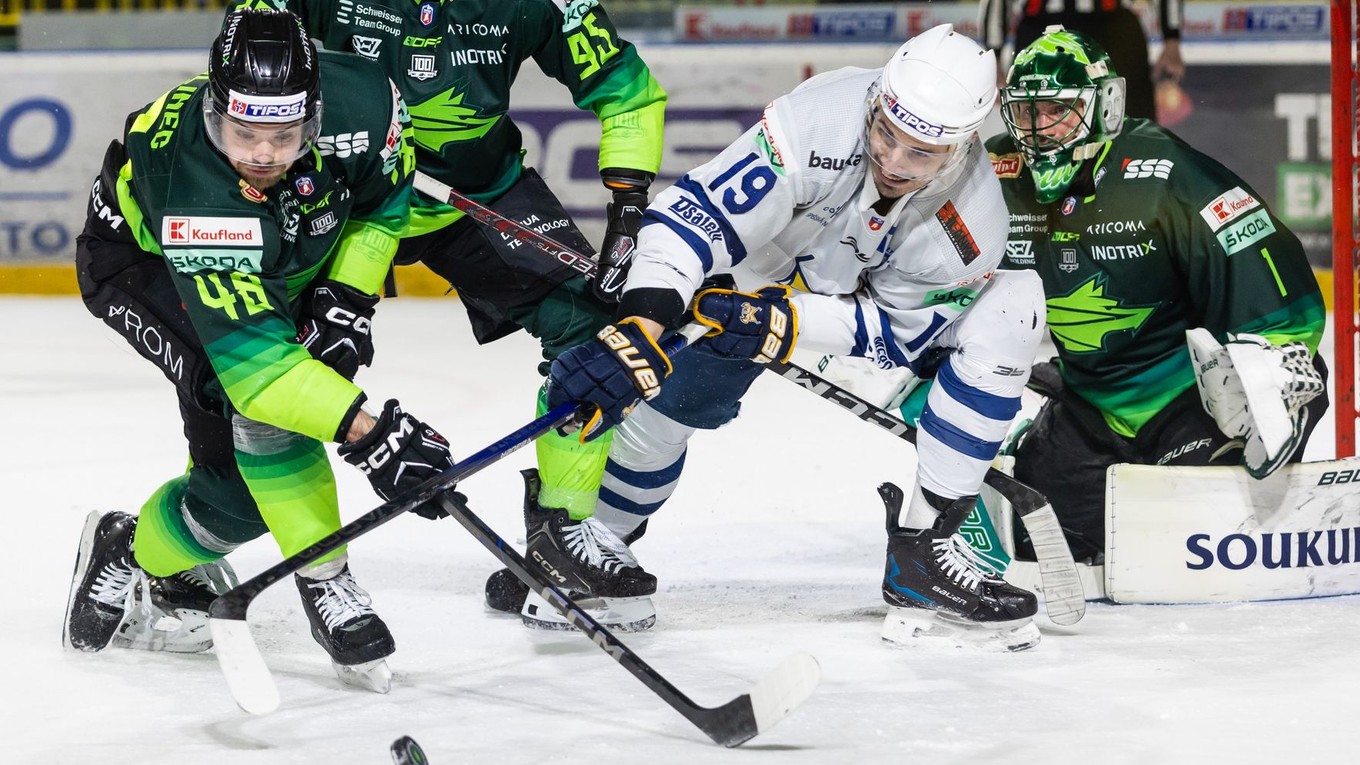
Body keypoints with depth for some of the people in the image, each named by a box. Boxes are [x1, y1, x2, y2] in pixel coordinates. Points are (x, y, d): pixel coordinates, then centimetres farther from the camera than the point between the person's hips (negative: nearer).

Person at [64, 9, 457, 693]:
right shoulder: (189, 184, -43)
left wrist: (348, 297, -16)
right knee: (252, 391, -29)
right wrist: (369, 433, -51)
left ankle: (135, 553, 23)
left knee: (249, 471, -2)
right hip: (139, 259, -6)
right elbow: (251, 355, -45)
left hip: (289, 259, 6)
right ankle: (325, 586, -15)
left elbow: (386, 199, -5)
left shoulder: (360, 100, -31)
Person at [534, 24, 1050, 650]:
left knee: (1007, 314, -23)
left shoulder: (975, 227, -32)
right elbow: (696, 213, -40)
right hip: (769, 265, -1)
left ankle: (923, 550, -20)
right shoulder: (822, 120, -40)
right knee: (665, 390, -14)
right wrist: (639, 329, -52)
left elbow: (897, 327, -20)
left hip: (890, 293, 1)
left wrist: (788, 323, -35)